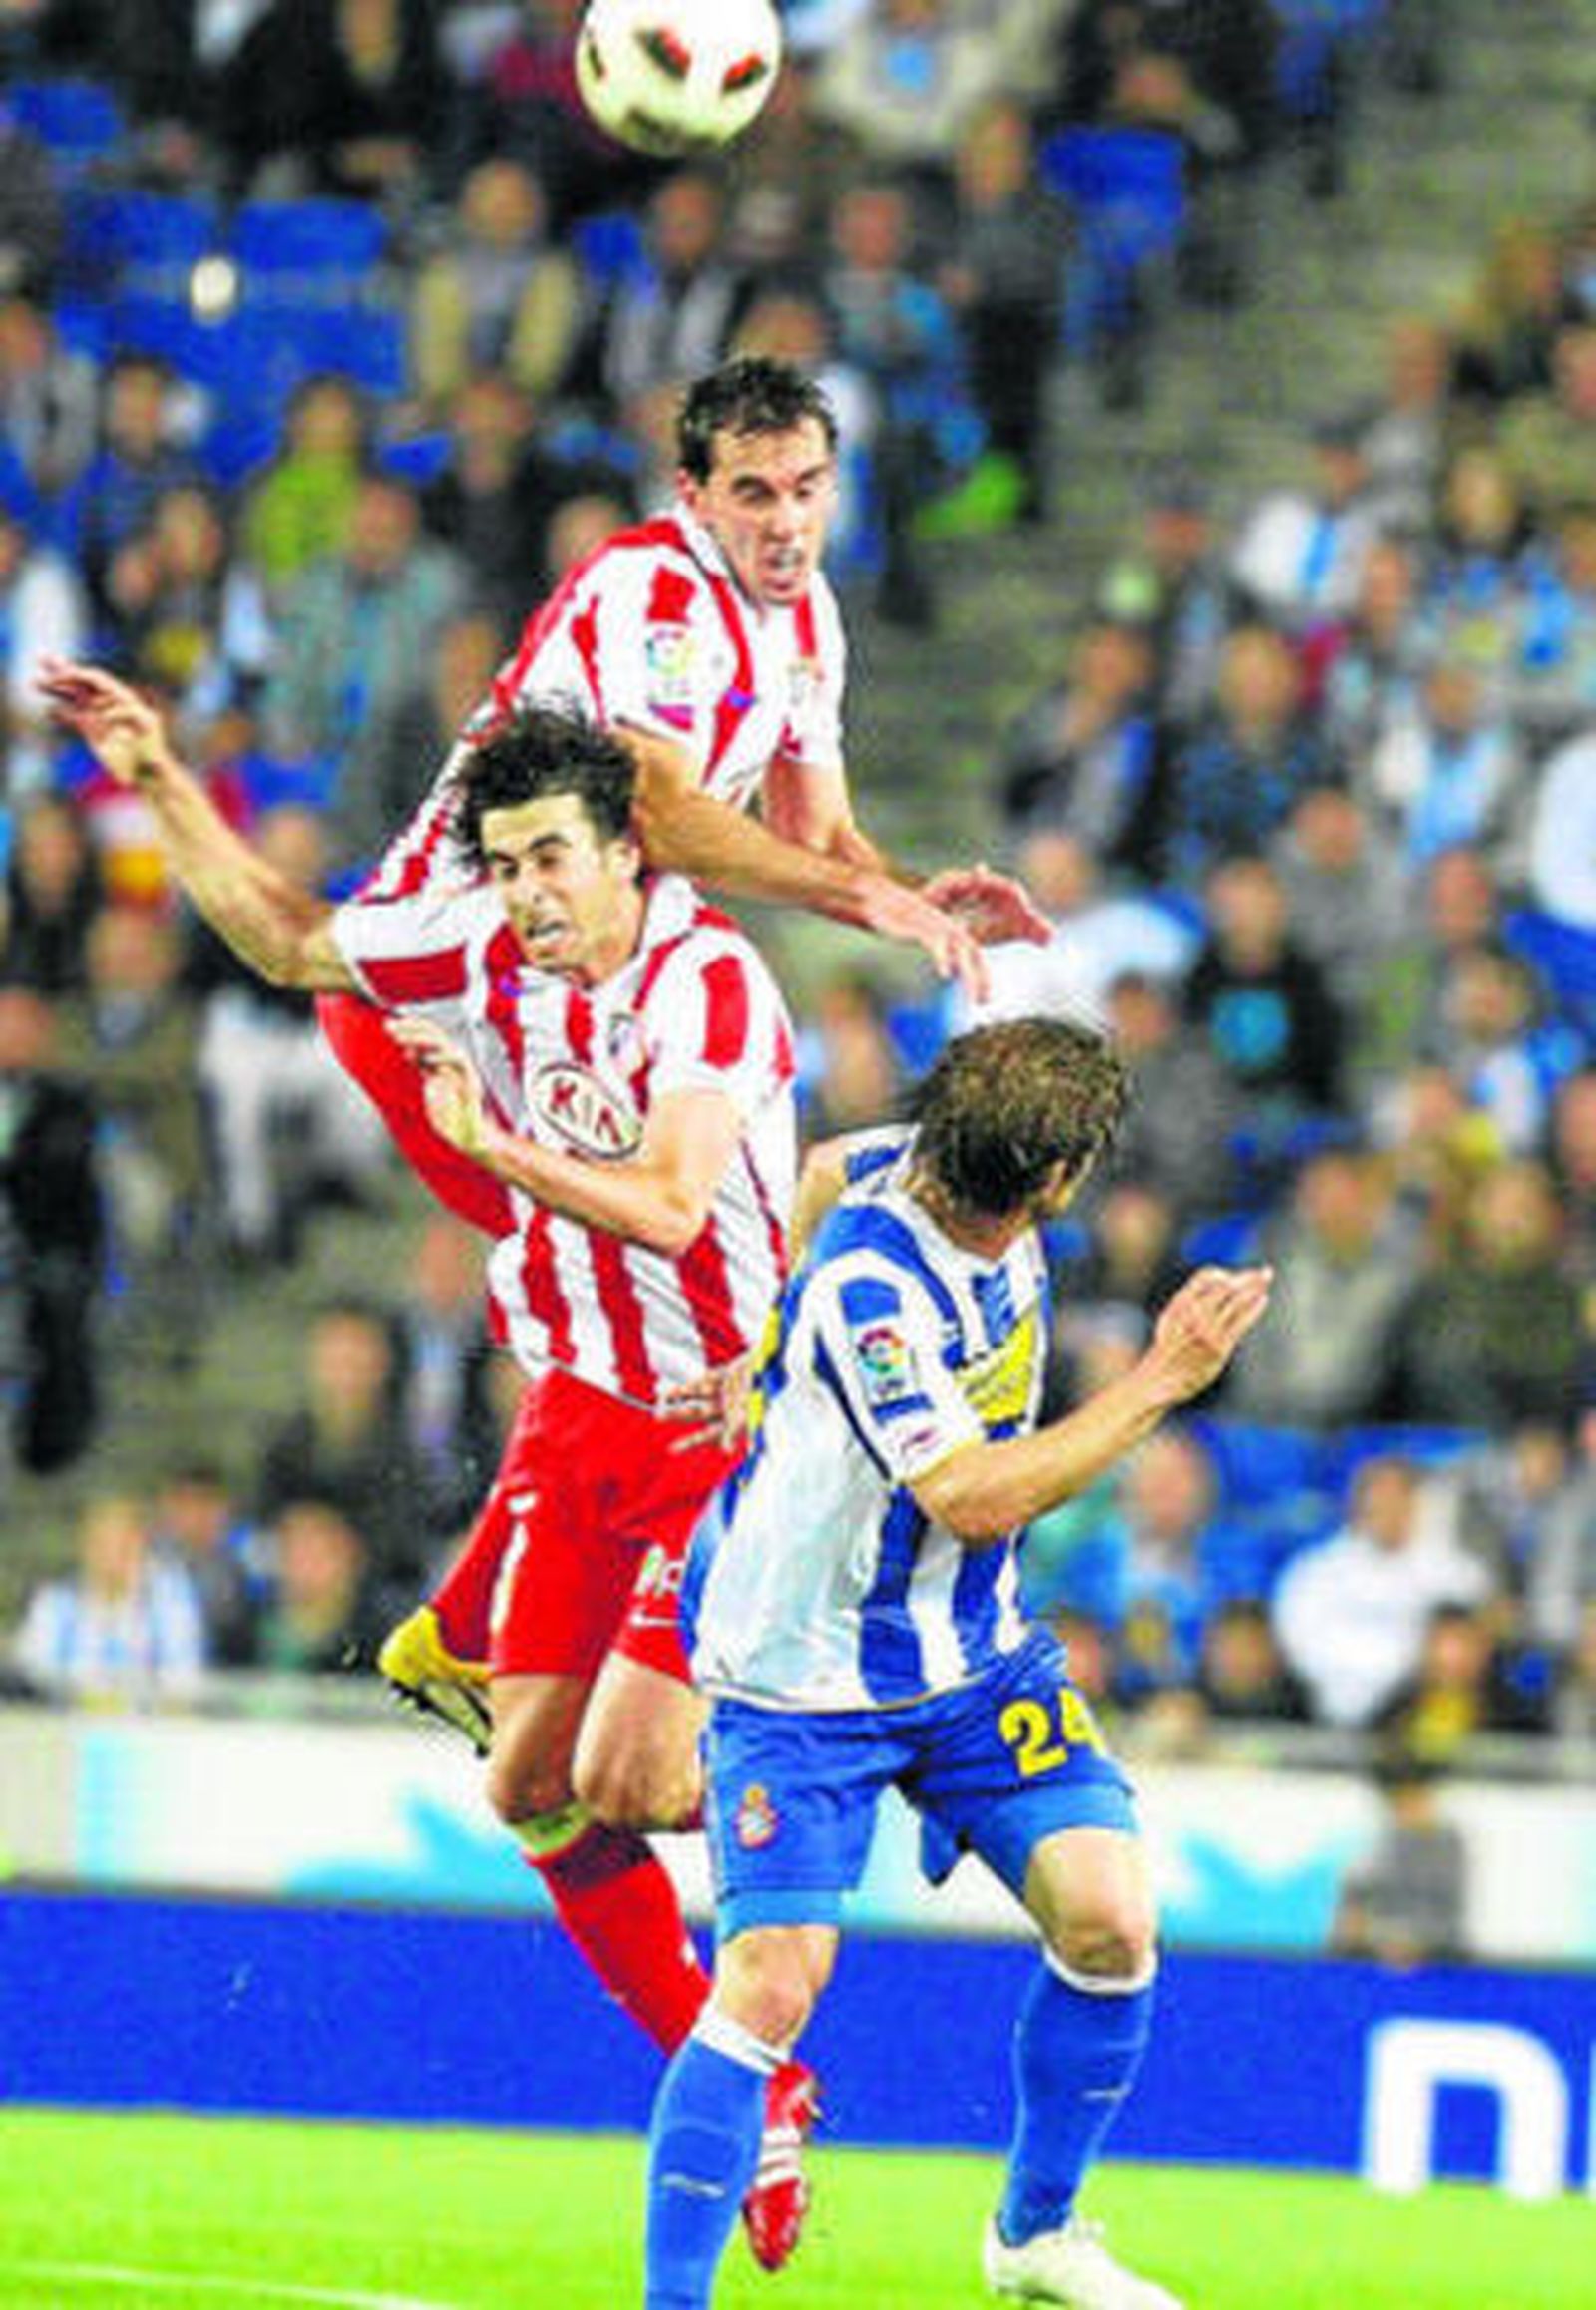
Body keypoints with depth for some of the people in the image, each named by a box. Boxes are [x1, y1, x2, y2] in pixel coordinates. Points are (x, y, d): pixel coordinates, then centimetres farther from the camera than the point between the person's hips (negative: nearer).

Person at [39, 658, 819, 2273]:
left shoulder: (709, 982, -18)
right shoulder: (487, 948, 1)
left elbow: (670, 1208, -27)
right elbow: (291, 942, 16)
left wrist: (497, 1146, -26)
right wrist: (160, 781, 11)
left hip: (730, 1426, -7)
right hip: (578, 1411, 7)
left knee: (627, 1786, -17)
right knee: (531, 1791, 0)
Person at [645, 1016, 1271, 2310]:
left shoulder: (940, 1170, -7)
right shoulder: (868, 1289, -30)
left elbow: (833, 1168, 16)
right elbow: (973, 1497, -33)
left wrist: (783, 1359, 26)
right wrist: (1164, 1379, -30)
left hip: (976, 1650, 7)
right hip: (806, 1680, -7)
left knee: (1109, 1920, -6)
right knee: (772, 1987, -16)